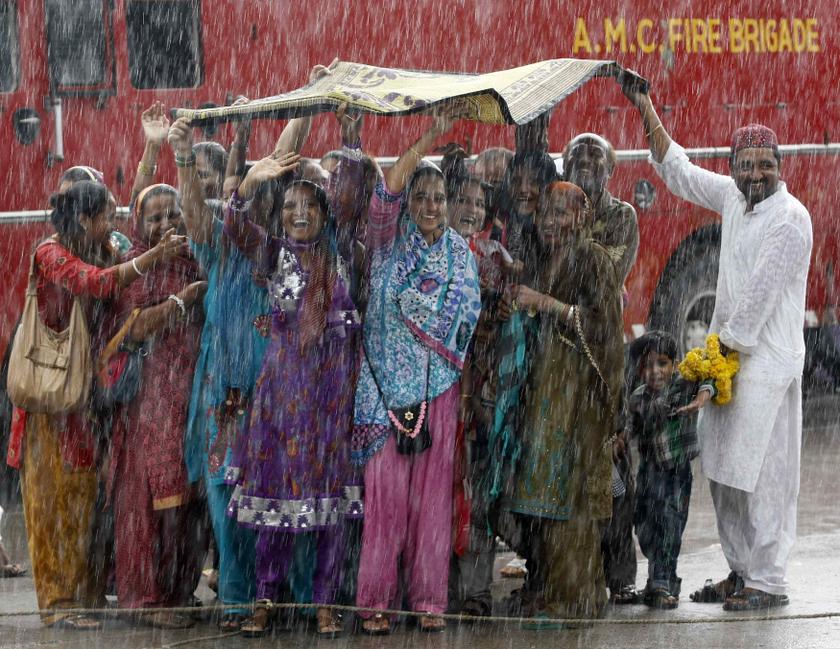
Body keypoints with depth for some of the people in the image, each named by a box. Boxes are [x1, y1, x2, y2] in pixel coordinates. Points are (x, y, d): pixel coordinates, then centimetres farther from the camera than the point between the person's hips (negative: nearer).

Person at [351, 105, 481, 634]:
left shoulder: (460, 250, 11)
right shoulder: (390, 241, 2)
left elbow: (468, 314, 9)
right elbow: (387, 190, -16)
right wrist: (431, 138, -20)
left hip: (438, 387, 2)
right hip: (388, 385, -2)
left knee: (432, 493, 2)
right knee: (386, 491, -5)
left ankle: (429, 599, 8)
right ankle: (376, 600, 0)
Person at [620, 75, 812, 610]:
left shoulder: (790, 218, -14)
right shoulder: (735, 197, 10)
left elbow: (760, 293, -16)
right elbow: (680, 173, 22)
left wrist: (727, 346, -11)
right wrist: (646, 110, 18)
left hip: (767, 360, -8)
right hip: (729, 351, 8)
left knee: (759, 474, -8)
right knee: (723, 470, 10)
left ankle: (769, 582, -3)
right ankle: (741, 572, 19)